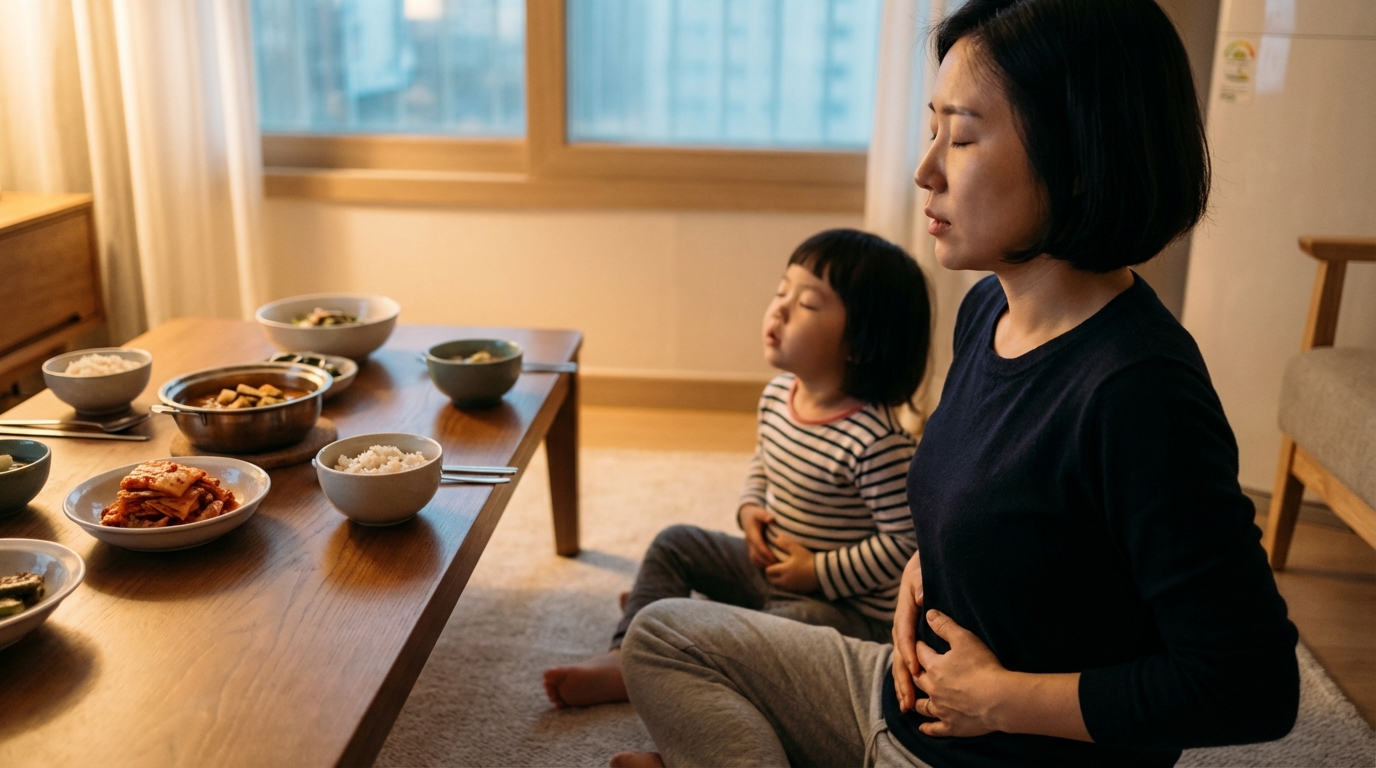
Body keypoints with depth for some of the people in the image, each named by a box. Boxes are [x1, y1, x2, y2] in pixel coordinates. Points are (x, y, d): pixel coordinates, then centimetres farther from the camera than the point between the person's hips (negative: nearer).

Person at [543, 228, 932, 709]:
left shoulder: (875, 440, -29)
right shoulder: (777, 397, -4)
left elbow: (907, 540, -26)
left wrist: (821, 574, -22)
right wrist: (750, 507, -2)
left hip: (850, 606, -8)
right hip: (772, 566, 8)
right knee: (676, 544, 7)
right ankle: (627, 654, -1)